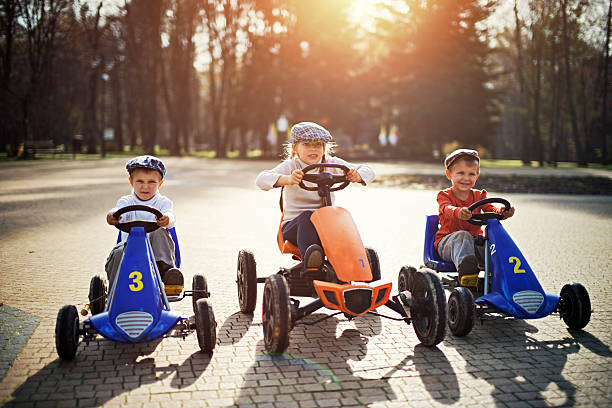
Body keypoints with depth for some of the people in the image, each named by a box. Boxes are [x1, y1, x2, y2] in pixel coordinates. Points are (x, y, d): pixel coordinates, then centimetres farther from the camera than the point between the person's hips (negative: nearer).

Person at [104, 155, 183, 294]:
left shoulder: (163, 203, 6)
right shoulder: (126, 202, 9)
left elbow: (170, 215, -18)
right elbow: (117, 210, -16)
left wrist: (166, 219, -46)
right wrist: (112, 215, -44)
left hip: (157, 251, -1)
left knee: (159, 233, -30)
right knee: (120, 252, -32)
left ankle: (165, 268, -39)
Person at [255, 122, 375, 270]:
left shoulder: (332, 164, 5)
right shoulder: (291, 166, -2)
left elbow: (368, 171, 2)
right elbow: (262, 180, -20)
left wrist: (357, 175, -23)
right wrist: (287, 179, -40)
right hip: (294, 225, -2)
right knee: (307, 216, -34)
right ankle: (309, 259, -51)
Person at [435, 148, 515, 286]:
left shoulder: (479, 195, 11)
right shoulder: (444, 196, -2)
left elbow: (490, 209, -8)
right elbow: (447, 209, -26)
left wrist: (503, 212, -33)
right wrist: (459, 212, -51)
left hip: (474, 241, 4)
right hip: (447, 242, -4)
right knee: (462, 235, -36)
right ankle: (465, 270, -55)